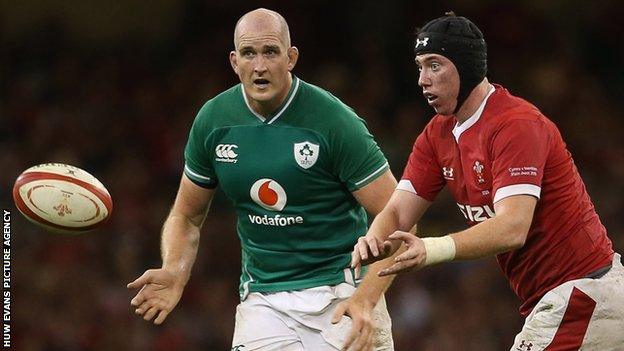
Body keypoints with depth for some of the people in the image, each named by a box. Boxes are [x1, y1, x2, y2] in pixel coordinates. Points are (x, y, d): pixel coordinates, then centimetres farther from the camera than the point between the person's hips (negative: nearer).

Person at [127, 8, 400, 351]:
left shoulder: (333, 120, -12)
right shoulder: (213, 120, 0)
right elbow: (186, 216, 14)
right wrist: (174, 273, -8)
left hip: (340, 288, -2)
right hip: (262, 299, 2)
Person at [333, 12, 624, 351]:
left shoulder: (517, 124, -19)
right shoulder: (438, 135, 9)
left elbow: (512, 229, -30)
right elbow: (396, 213, 2)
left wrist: (432, 250, -45)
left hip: (580, 293, -10)